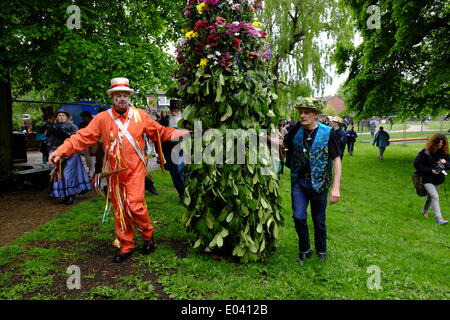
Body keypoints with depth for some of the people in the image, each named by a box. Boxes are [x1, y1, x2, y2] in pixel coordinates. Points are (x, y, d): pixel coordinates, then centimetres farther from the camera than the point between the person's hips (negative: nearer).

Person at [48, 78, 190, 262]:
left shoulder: (140, 116, 1)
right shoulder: (102, 118, 0)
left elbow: (160, 132, 6)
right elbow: (82, 137, -5)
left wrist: (179, 133, -8)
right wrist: (61, 151, -16)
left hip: (135, 170, -2)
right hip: (114, 171, 2)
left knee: (135, 205, -14)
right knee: (119, 210, 10)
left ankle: (148, 235, 14)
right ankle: (125, 246, 26)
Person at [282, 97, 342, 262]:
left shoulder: (327, 133, -11)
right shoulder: (297, 129, 0)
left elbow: (337, 160, -9)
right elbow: (285, 143, 17)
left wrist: (336, 187, -14)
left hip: (319, 183, -2)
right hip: (299, 181, 3)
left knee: (319, 221, 10)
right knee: (299, 217, -4)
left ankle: (321, 251, 35)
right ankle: (304, 250, 21)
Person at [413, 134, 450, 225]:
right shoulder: (425, 152, -15)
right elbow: (417, 164, -14)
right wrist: (430, 170, -19)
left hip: (438, 179, 6)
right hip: (427, 179, -5)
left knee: (430, 197, 19)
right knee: (435, 197, -17)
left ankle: (425, 211, 42)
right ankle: (439, 218, -14)